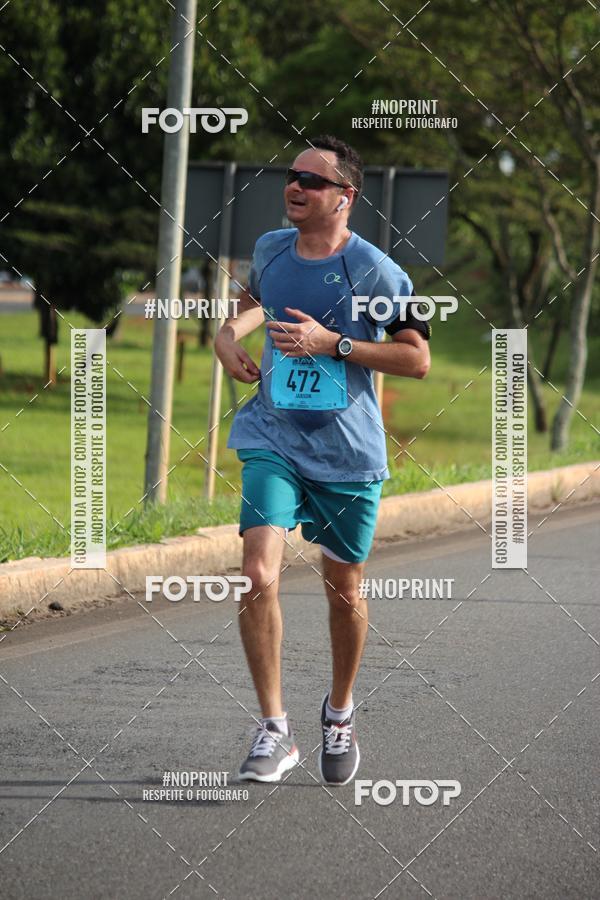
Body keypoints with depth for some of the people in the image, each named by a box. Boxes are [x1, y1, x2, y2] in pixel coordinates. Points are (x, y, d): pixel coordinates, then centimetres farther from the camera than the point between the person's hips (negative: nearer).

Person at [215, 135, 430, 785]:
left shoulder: (373, 269, -10)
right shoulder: (270, 249, 4)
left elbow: (417, 358, -9)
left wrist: (332, 344, -17)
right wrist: (230, 332, 5)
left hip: (348, 450, -2)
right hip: (272, 439, 2)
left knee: (344, 591, 10)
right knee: (259, 574, -17)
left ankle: (340, 710, 37)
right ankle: (273, 730, -10)